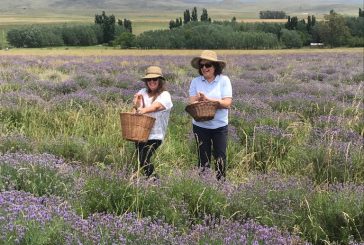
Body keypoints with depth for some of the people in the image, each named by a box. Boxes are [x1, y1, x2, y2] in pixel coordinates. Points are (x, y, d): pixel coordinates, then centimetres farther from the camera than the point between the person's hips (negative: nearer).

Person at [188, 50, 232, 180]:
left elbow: (227, 103, -14)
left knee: (220, 157, 4)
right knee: (203, 157, 10)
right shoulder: (195, 81, -1)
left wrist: (207, 99, -22)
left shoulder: (224, 80, -6)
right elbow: (192, 103, -6)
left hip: (220, 126, -1)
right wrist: (198, 100, -28)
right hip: (200, 126, 2)